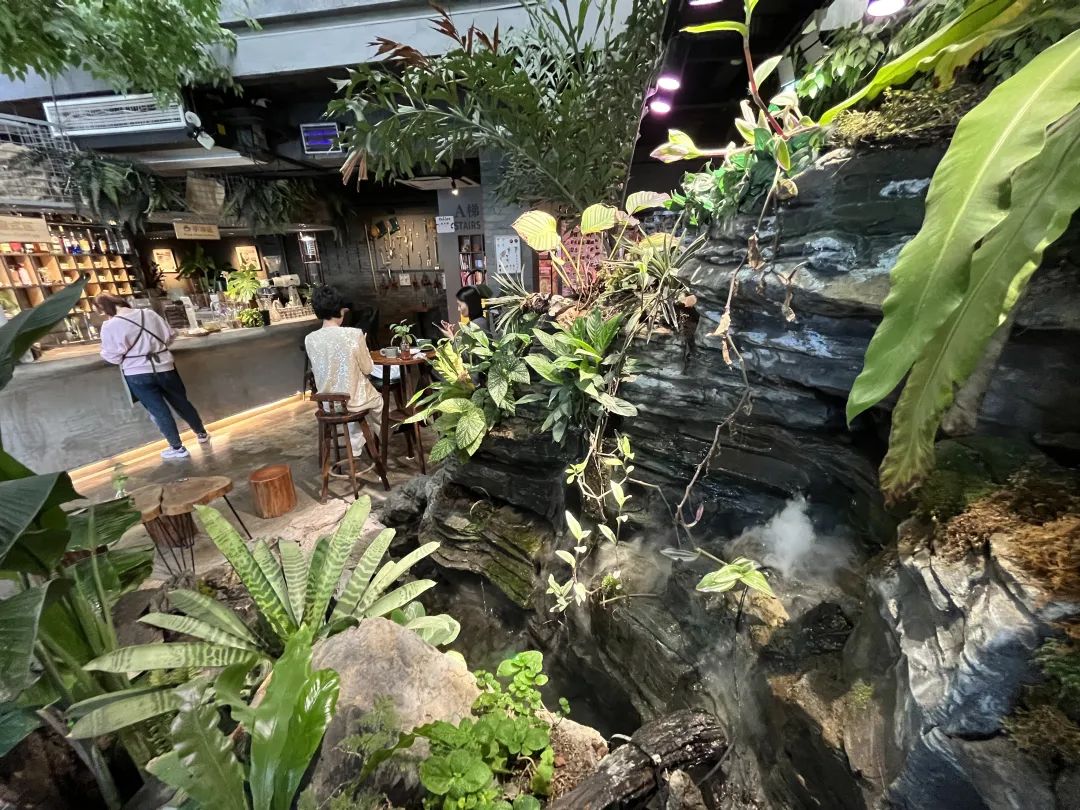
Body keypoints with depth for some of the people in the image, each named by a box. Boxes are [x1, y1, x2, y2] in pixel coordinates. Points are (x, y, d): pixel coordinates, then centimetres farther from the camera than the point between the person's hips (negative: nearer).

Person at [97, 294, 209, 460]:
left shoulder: (110, 326, -10)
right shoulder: (150, 314, 2)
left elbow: (112, 357, -10)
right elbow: (170, 336, 9)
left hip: (138, 374, -4)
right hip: (164, 367, 4)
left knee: (158, 411, 3)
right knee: (181, 402, 18)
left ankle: (177, 449, 9)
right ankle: (202, 433, 30)